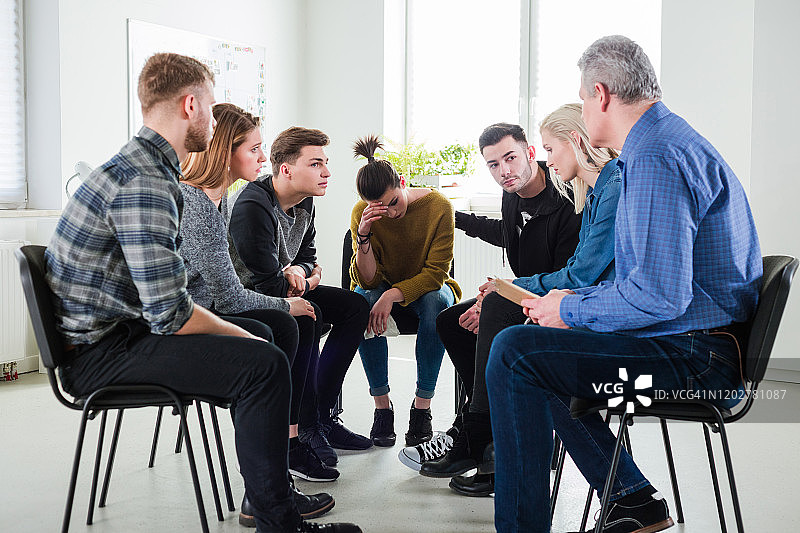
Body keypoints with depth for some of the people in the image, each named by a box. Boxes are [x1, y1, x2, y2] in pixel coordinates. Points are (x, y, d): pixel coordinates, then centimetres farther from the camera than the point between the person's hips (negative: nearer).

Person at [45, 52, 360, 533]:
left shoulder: (140, 165, 13)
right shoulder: (145, 182, -22)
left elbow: (163, 291, 15)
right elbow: (170, 315, -26)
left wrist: (244, 334, 7)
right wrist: (240, 336, -9)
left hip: (107, 333, 11)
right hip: (101, 352, -11)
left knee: (258, 332, 18)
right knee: (264, 362, -21)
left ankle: (269, 490, 23)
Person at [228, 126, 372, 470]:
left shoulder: (304, 202, 2)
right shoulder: (253, 206, -27)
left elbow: (307, 256, 14)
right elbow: (267, 283, -27)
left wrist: (297, 270, -11)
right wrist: (309, 280, -9)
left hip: (278, 291, 10)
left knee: (354, 307, 2)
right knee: (306, 317, -34)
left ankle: (323, 415, 2)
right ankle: (302, 431, -23)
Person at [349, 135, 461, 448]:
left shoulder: (438, 206, -20)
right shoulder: (361, 213, -14)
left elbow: (435, 272, -20)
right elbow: (368, 280, -18)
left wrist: (392, 295, -34)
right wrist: (363, 237, -35)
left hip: (426, 286, -1)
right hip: (382, 287, 1)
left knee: (437, 301, -36)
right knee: (362, 300, -34)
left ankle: (422, 405, -26)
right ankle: (382, 405, -25)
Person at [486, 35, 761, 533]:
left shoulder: (656, 159, -18)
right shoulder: (667, 140, 18)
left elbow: (660, 295, -27)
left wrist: (571, 310, -11)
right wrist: (571, 302, 16)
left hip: (697, 358, -11)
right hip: (700, 346, 11)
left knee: (514, 352, -18)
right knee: (543, 350, 23)